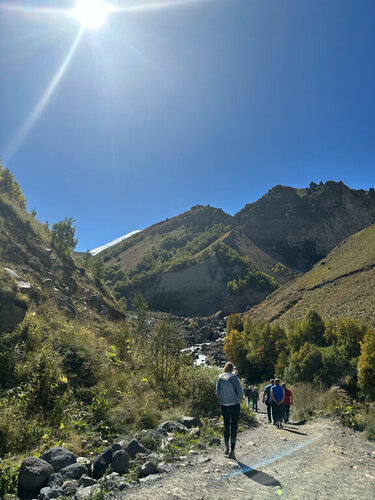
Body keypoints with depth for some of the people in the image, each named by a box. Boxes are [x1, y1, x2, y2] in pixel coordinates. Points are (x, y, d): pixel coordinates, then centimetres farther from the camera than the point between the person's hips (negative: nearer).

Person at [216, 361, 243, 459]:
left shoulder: (220, 378, -3)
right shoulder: (234, 378, -12)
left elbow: (217, 392, -3)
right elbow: (240, 392, -13)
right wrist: (238, 399, 5)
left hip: (224, 406, 3)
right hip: (234, 405, -3)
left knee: (226, 426, 18)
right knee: (234, 427, 4)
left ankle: (226, 447, 17)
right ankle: (232, 450, 3)